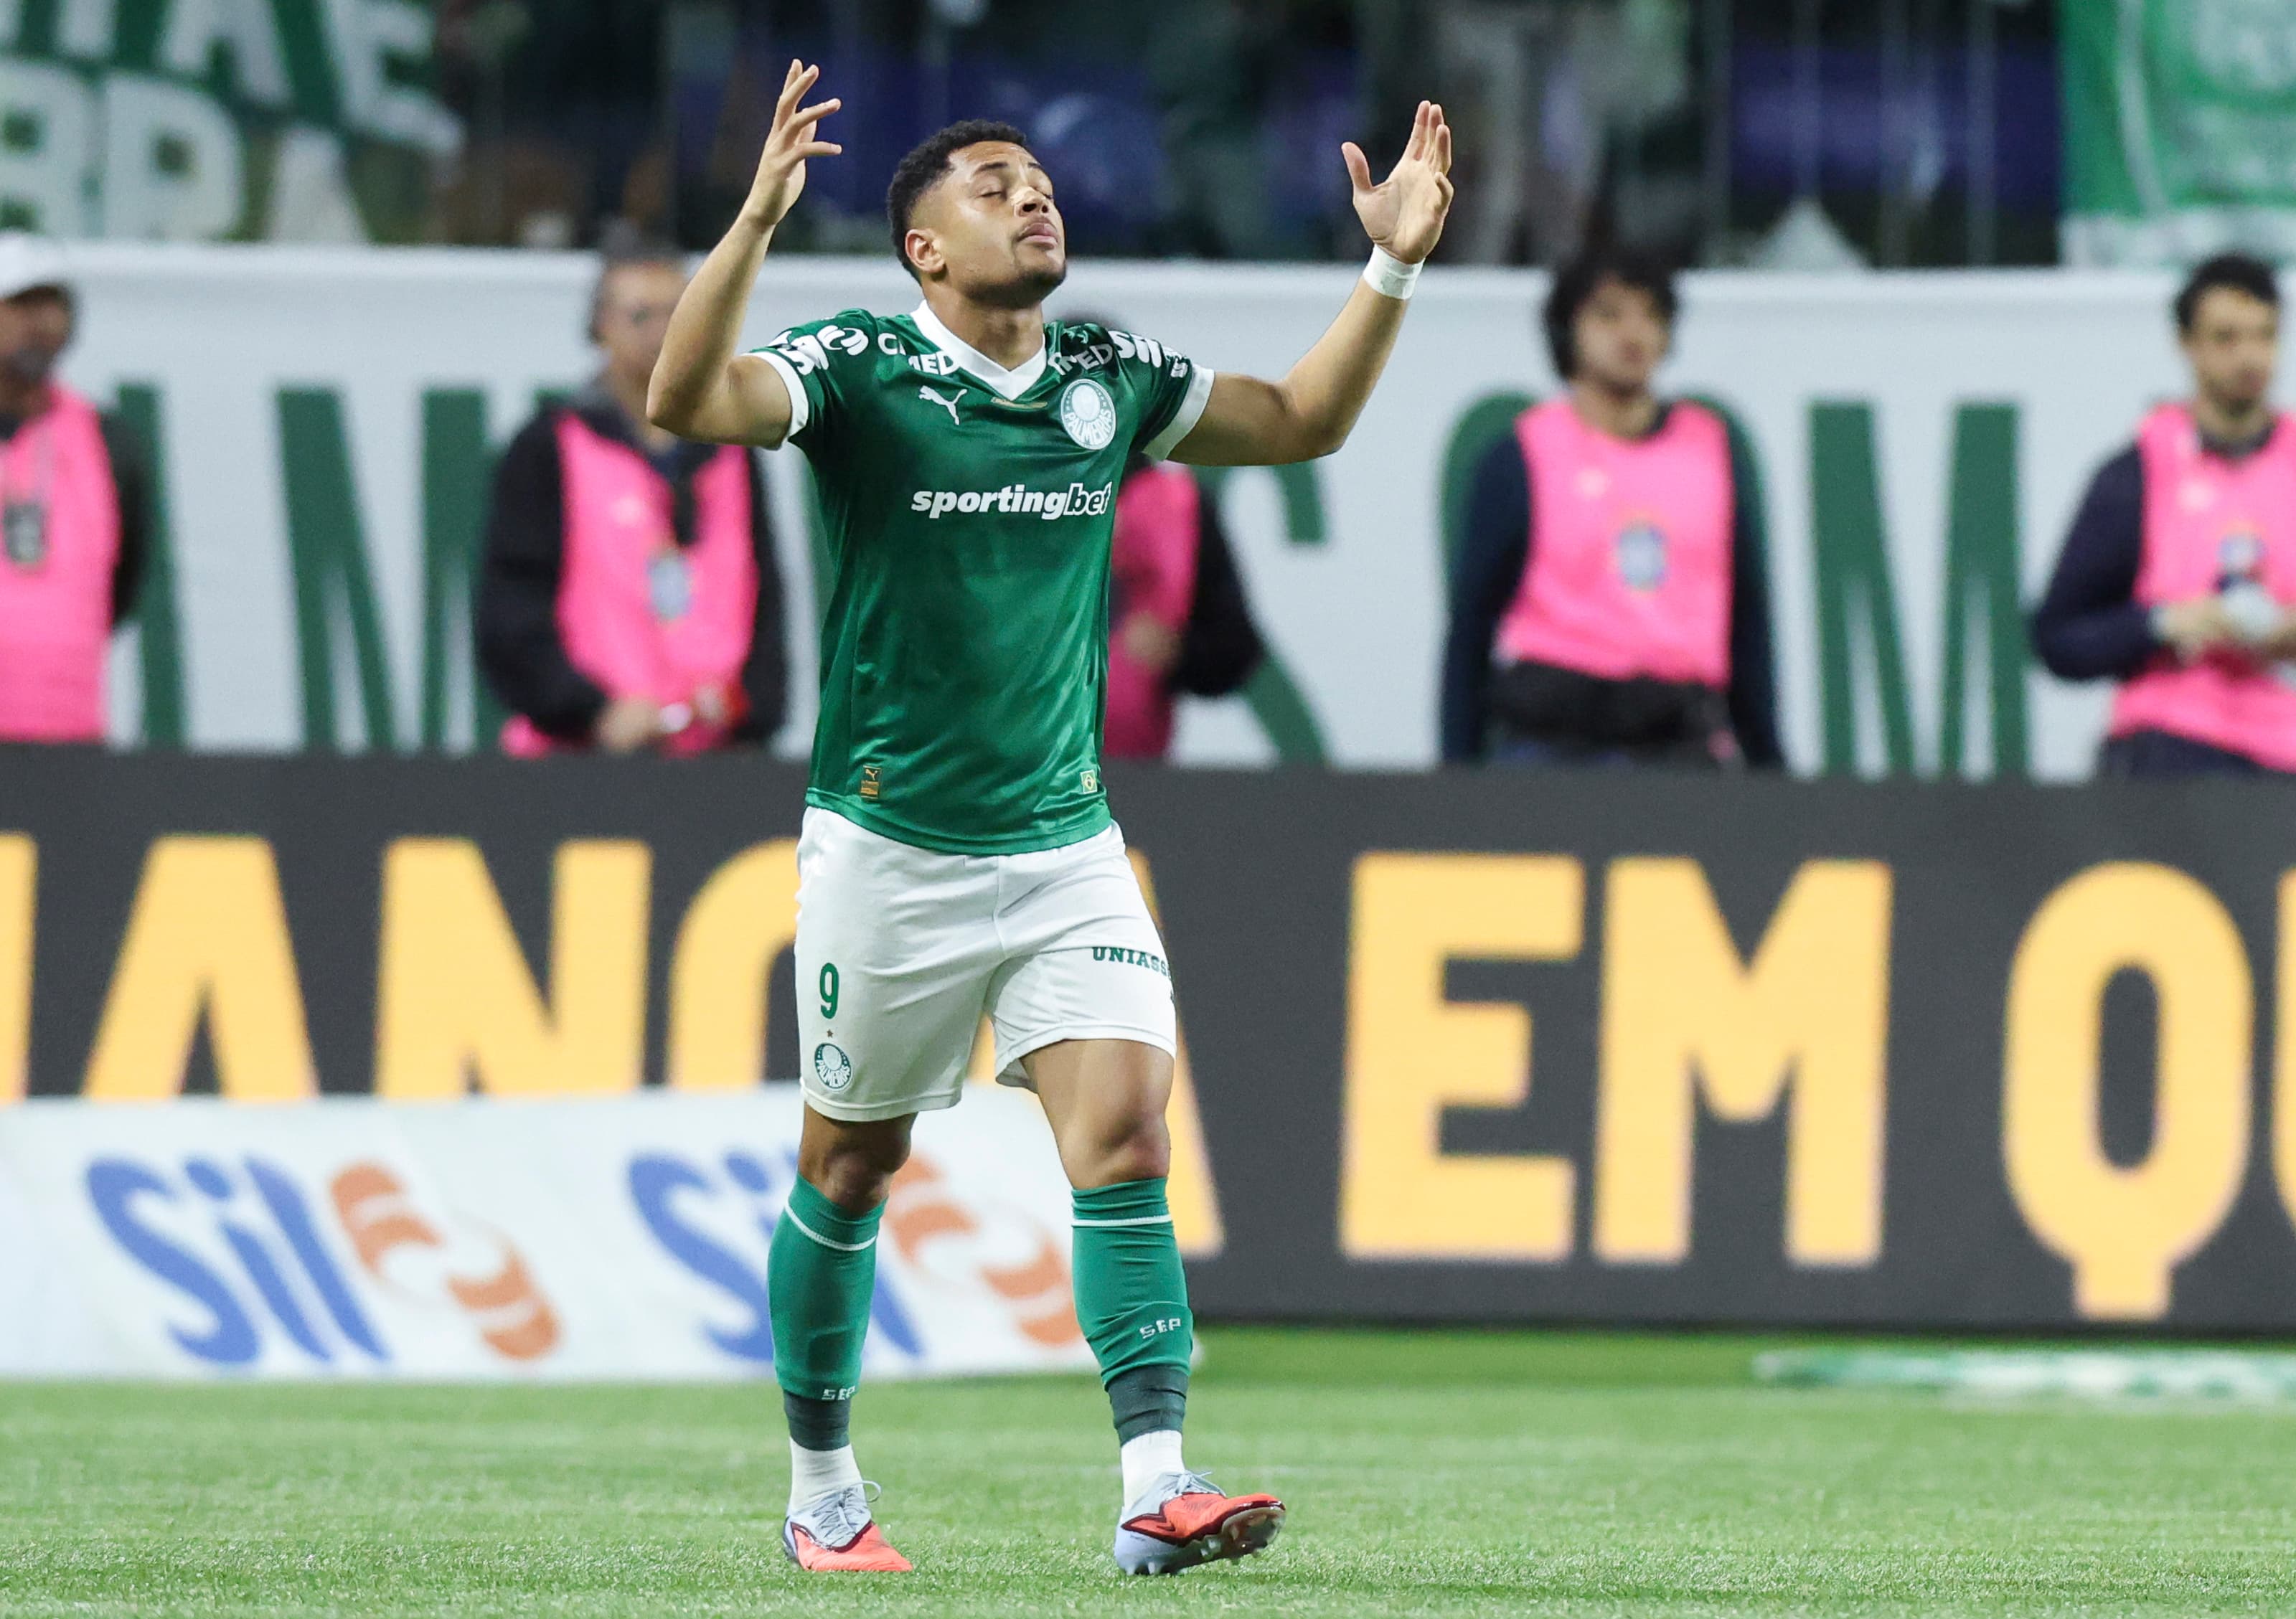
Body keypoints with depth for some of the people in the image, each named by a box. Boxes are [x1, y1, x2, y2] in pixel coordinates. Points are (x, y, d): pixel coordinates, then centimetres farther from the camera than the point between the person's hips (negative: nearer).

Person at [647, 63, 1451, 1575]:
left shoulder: (1113, 377, 6)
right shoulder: (861, 367, -8)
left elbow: (1305, 420, 17)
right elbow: (688, 399, -25)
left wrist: (1393, 266, 4)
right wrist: (758, 219, -38)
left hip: (1066, 844, 3)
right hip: (889, 848, -3)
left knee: (1125, 1134, -13)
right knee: (851, 1169, 8)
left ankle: (1156, 1490, -20)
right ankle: (824, 1492, 26)